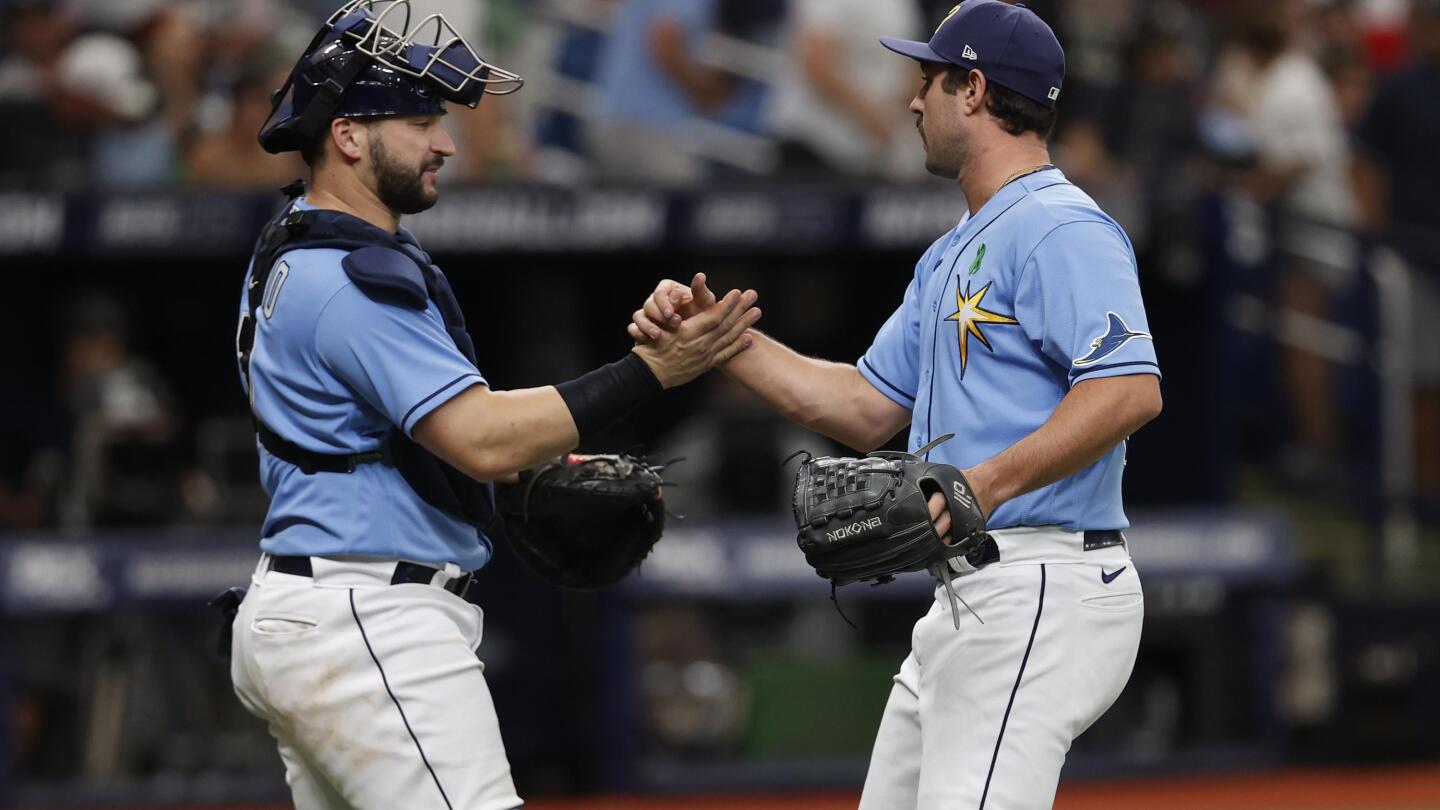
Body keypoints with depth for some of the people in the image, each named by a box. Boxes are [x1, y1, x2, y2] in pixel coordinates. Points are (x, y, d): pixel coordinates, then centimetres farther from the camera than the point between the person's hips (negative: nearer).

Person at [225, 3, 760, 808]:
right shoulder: (353, 280, -17)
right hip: (370, 622, -11)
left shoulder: (293, 257, 17)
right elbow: (482, 440, -23)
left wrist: (545, 465, 14)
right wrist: (650, 373, -24)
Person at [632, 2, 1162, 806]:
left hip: (1043, 595, -11)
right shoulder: (952, 256, 22)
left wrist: (989, 483, -32)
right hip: (968, 602, 11)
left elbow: (1132, 390, -24)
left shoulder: (1061, 229, -12)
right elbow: (867, 409, 24)